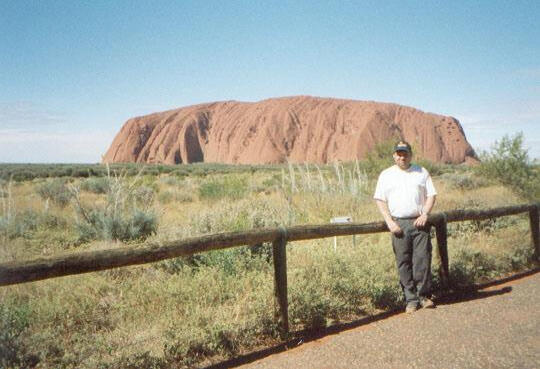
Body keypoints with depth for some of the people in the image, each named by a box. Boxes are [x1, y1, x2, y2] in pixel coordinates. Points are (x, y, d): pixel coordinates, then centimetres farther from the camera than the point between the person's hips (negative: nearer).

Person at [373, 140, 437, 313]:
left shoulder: (421, 172, 13)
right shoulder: (386, 175, 10)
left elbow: (431, 195, 11)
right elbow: (380, 200, 5)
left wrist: (425, 214, -4)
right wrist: (390, 222, -5)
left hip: (419, 222, 0)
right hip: (398, 223, 0)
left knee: (423, 259, -5)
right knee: (403, 262, 0)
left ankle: (424, 295, 10)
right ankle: (411, 299, 9)